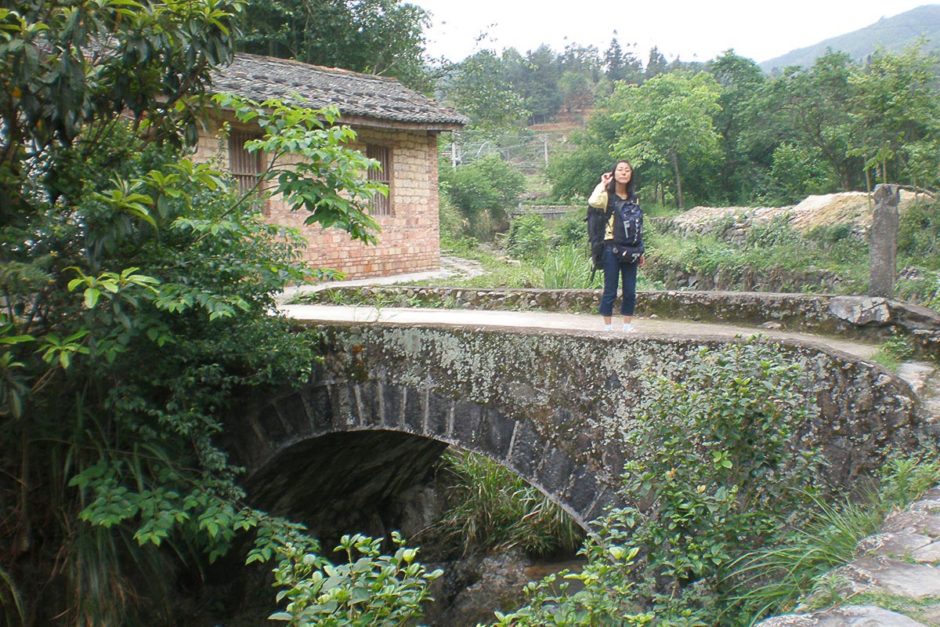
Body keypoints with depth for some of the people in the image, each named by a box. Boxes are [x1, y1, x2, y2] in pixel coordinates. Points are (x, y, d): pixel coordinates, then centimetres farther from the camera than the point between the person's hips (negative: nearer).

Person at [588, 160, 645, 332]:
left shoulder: (633, 198, 12)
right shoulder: (608, 196, -3)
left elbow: (638, 226, 16)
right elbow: (593, 202, -28)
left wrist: (640, 251, 14)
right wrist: (603, 184, -12)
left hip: (631, 250, 5)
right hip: (613, 249, -5)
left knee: (630, 291, 6)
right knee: (610, 290, 0)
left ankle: (627, 324, 16)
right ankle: (608, 326, 6)